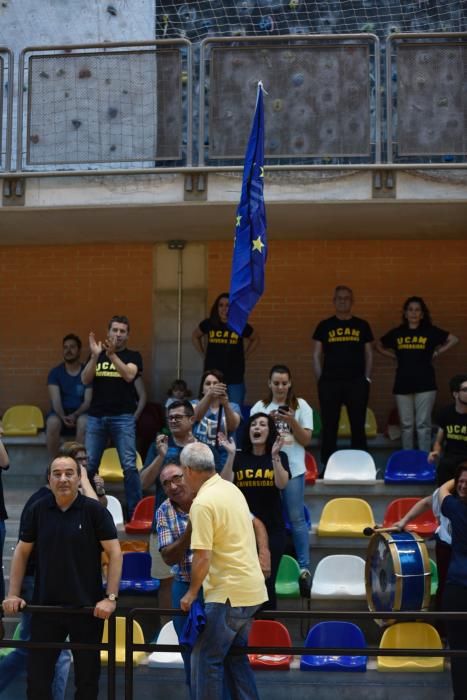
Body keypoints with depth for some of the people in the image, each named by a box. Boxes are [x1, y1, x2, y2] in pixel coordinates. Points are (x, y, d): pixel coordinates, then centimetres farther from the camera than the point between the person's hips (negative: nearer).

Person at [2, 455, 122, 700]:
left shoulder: (95, 510, -7)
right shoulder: (37, 510, 3)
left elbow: (114, 553, -9)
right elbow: (22, 552, 9)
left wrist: (110, 597, -16)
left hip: (86, 607, -2)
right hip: (45, 606, 3)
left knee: (87, 675, 9)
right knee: (37, 675, 8)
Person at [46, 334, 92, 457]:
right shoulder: (55, 372, 4)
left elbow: (88, 400, -6)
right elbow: (56, 399, -8)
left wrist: (75, 415, -24)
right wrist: (63, 417, -27)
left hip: (80, 413, -1)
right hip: (60, 414, 1)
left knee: (84, 422, -36)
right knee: (52, 422, -34)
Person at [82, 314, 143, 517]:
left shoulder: (133, 356, 8)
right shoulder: (97, 355, 14)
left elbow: (129, 375, -12)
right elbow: (85, 379, 0)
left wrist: (112, 355, -22)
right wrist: (95, 356, -13)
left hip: (123, 417, -2)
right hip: (96, 416, 2)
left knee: (129, 465, -8)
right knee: (88, 465, 1)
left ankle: (134, 510, -3)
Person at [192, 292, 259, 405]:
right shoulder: (208, 324, 0)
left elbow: (255, 339, 17)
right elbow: (195, 336, 19)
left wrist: (244, 355, 6)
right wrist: (204, 355, 10)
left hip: (235, 379, -1)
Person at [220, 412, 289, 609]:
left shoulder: (280, 457, 3)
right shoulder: (239, 458, 4)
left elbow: (282, 484, -14)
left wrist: (274, 456, -25)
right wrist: (231, 455, -18)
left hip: (272, 529, -1)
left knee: (266, 582, 0)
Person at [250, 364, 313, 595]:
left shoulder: (301, 406, 3)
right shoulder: (259, 407, 6)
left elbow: (306, 440, 0)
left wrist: (292, 422, -15)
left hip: (293, 469, -1)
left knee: (296, 519, -1)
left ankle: (304, 568, 2)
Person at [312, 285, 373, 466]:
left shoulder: (362, 325, 9)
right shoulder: (324, 326, 6)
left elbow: (369, 354, 11)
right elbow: (316, 355, 7)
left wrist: (367, 378, 1)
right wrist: (320, 380, -1)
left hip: (357, 382, 1)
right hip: (330, 383, 0)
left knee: (358, 425, 4)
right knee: (329, 426, 3)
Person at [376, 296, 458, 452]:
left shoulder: (430, 331, 1)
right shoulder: (397, 333, 7)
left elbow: (454, 340, 5)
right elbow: (378, 345, 20)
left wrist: (436, 353, 0)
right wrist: (394, 356, 8)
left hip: (425, 384, -2)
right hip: (403, 384, 2)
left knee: (423, 424, -3)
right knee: (406, 425, 7)